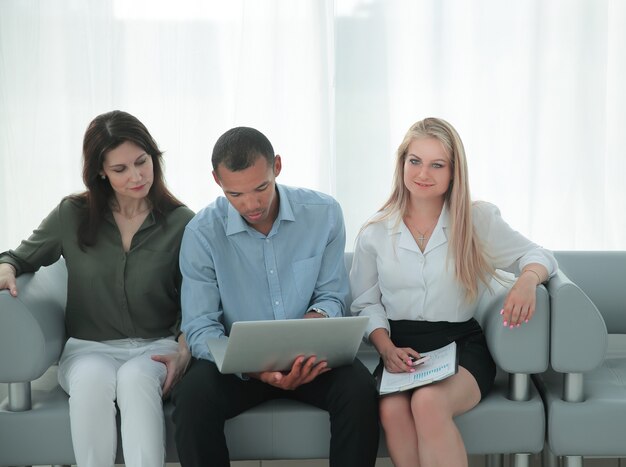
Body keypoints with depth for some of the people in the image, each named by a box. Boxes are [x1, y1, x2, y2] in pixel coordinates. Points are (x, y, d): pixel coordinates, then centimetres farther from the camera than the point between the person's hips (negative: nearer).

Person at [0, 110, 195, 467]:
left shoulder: (182, 223, 1)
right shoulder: (72, 215, 4)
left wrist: (184, 350, -14)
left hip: (156, 347, -1)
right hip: (89, 348, 1)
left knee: (136, 379, -37)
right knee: (93, 379, -36)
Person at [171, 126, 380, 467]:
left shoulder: (323, 213, -5)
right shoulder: (202, 233, -10)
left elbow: (332, 296, 4)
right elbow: (200, 327, -11)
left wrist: (316, 317, -22)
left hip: (309, 354, 1)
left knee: (359, 387, -29)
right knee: (193, 395, -31)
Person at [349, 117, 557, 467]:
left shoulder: (478, 220, 4)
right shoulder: (375, 233, 8)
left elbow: (537, 255, 8)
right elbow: (366, 304, 12)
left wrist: (527, 281, -17)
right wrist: (387, 348, -8)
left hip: (462, 345, -1)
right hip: (400, 348, 2)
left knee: (428, 402, -36)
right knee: (392, 409, -33)